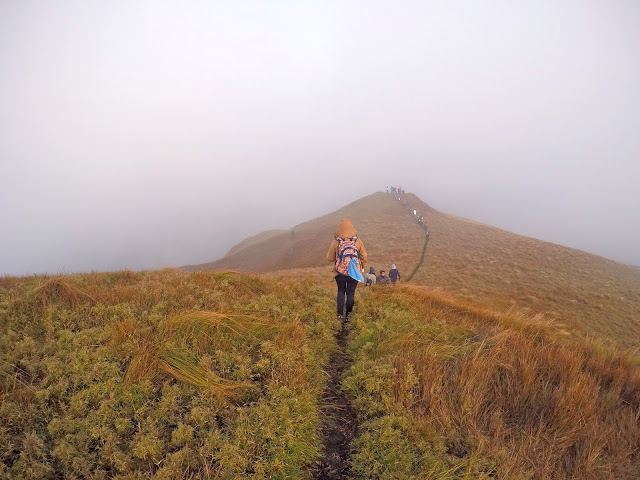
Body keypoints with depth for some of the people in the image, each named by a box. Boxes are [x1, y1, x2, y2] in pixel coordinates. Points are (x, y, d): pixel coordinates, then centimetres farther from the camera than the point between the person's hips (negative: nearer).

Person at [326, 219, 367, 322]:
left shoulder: (336, 242, -7)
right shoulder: (358, 241, -2)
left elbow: (329, 258, 1)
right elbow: (364, 256, 5)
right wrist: (363, 266, 22)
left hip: (340, 272, -1)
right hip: (354, 272, 1)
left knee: (341, 292, 14)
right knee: (351, 293, 8)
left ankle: (340, 314, 5)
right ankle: (348, 315, 10)